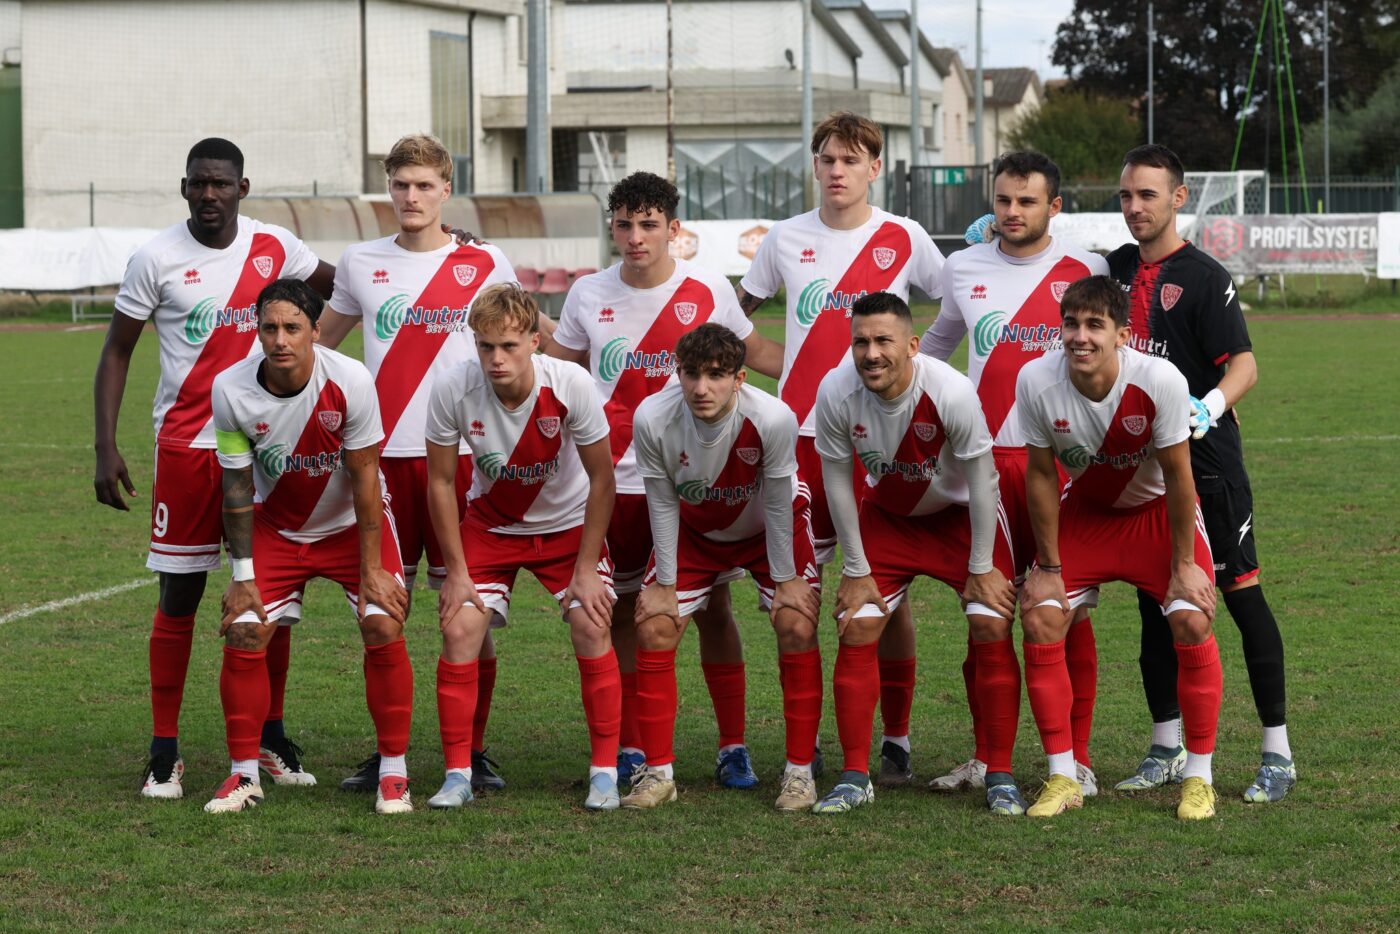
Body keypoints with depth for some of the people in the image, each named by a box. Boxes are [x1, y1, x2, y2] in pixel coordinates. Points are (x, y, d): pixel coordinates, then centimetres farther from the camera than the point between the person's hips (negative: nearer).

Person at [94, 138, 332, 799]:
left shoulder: (273, 247, 2)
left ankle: (270, 738, 18)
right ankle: (164, 752, 6)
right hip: (185, 445, -3)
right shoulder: (156, 259, -6)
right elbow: (116, 355, -1)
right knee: (180, 596, -1)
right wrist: (106, 449, -8)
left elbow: (343, 285, 22)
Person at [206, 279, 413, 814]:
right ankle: (244, 775, 6)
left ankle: (393, 773, -3)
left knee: (383, 628, -16)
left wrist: (371, 569, -16)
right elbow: (237, 486, -10)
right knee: (243, 633, -9)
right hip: (276, 525, 2)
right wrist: (243, 576, -10)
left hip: (352, 523, -2)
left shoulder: (351, 382, -26)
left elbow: (364, 478, -18)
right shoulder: (231, 390, -21)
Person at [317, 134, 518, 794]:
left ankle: (471, 751, 9)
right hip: (383, 455, 2)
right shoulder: (360, 264, 10)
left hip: (462, 454, -2)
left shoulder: (485, 265, 4)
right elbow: (321, 341, 25)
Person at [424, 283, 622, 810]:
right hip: (490, 523, 1)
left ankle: (605, 771, -3)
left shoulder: (571, 386, -28)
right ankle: (457, 775, -1)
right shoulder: (452, 390, -26)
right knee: (459, 630, -12)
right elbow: (441, 482, -11)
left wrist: (587, 568, -15)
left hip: (568, 523, -1)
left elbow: (601, 478, -15)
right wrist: (456, 571, -9)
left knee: (592, 629, -15)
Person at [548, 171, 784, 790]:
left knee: (712, 609, -1)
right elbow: (558, 369, 18)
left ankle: (733, 748, 7)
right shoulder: (588, 294, 2)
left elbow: (754, 351, 14)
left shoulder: (709, 292, -2)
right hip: (615, 479, 2)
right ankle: (628, 748, 17)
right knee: (622, 612, 6)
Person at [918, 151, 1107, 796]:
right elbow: (936, 344, 29)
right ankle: (986, 755, 11)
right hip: (983, 460, 2)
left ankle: (1075, 758, 6)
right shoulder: (962, 270, 11)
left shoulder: (1087, 273, 3)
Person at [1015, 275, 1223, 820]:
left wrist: (1185, 564, -13)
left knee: (1192, 622, -18)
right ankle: (1063, 779, -1)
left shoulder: (1160, 381, -31)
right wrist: (1048, 566, -7)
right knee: (1040, 615, -12)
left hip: (1159, 510, -2)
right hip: (1085, 509, 2)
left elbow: (1176, 474, -19)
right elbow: (1041, 474, -11)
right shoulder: (1036, 381, -25)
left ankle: (1198, 778, -1)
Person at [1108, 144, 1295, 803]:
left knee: (1241, 594, -4)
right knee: (1154, 603, 10)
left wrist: (1209, 406, -39)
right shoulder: (1115, 269, 10)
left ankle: (1278, 753, 1)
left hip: (1206, 465, -7)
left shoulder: (1203, 278, -10)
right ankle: (1166, 751, 19)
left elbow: (1244, 364, -18)